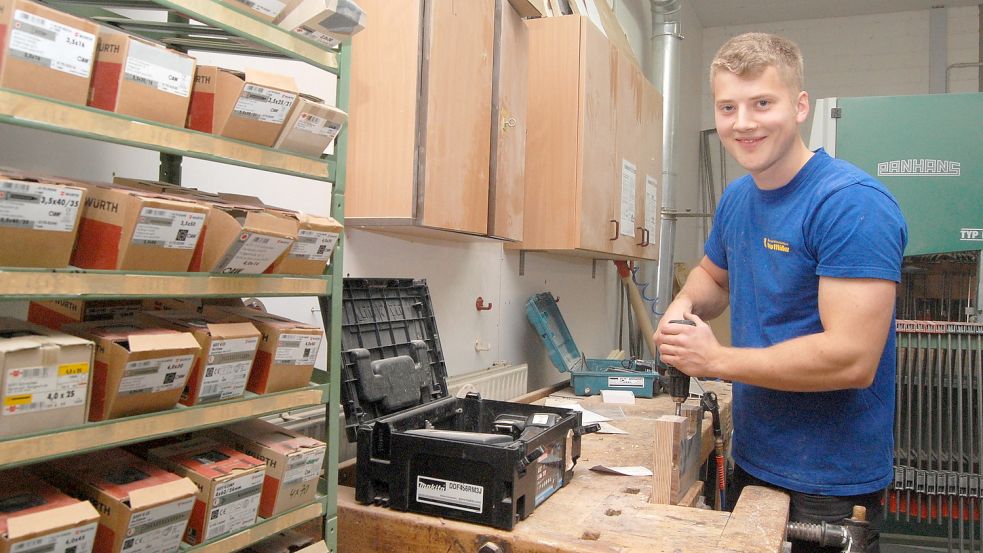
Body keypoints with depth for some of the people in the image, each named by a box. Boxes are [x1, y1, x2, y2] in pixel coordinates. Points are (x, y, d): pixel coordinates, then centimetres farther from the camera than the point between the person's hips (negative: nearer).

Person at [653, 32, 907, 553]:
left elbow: (852, 359, -29)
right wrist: (685, 304, -4)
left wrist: (717, 359, -22)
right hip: (750, 460, 8)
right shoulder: (736, 197, 1)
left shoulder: (852, 203, -22)